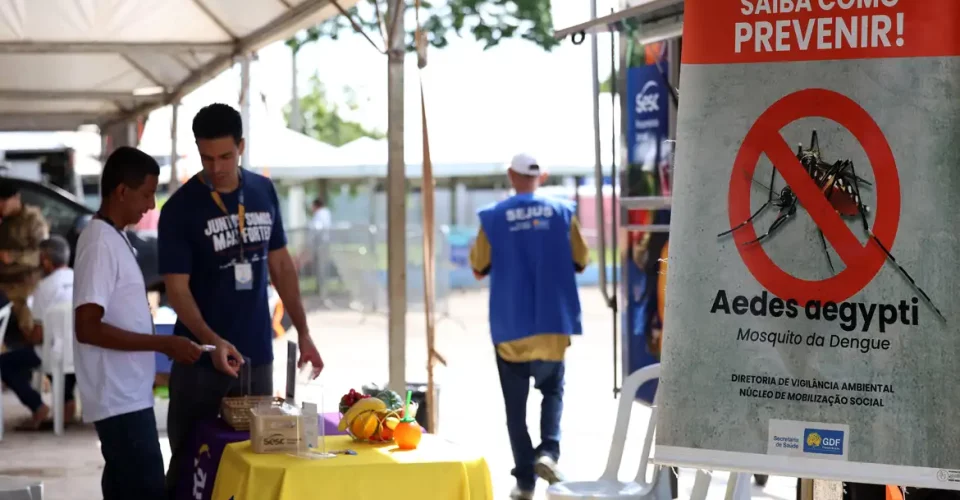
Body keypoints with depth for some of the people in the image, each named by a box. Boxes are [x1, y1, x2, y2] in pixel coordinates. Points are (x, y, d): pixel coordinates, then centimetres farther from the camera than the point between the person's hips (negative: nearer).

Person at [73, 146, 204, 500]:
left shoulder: (114, 238, 14)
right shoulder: (100, 243, -16)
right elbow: (88, 327, -23)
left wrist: (163, 346, 15)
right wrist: (164, 344, -20)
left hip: (127, 394, 10)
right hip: (120, 398, -10)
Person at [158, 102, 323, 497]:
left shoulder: (264, 192, 4)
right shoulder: (180, 208, -10)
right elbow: (177, 289, -12)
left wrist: (303, 333, 7)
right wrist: (212, 341, -28)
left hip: (257, 355, 4)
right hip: (200, 360, -4)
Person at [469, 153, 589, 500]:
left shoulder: (493, 218, -5)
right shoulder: (562, 213, -1)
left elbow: (478, 269, 1)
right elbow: (580, 262, 4)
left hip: (510, 326, -1)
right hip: (553, 323, 1)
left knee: (515, 404, 8)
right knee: (552, 390, 18)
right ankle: (548, 450, -6)